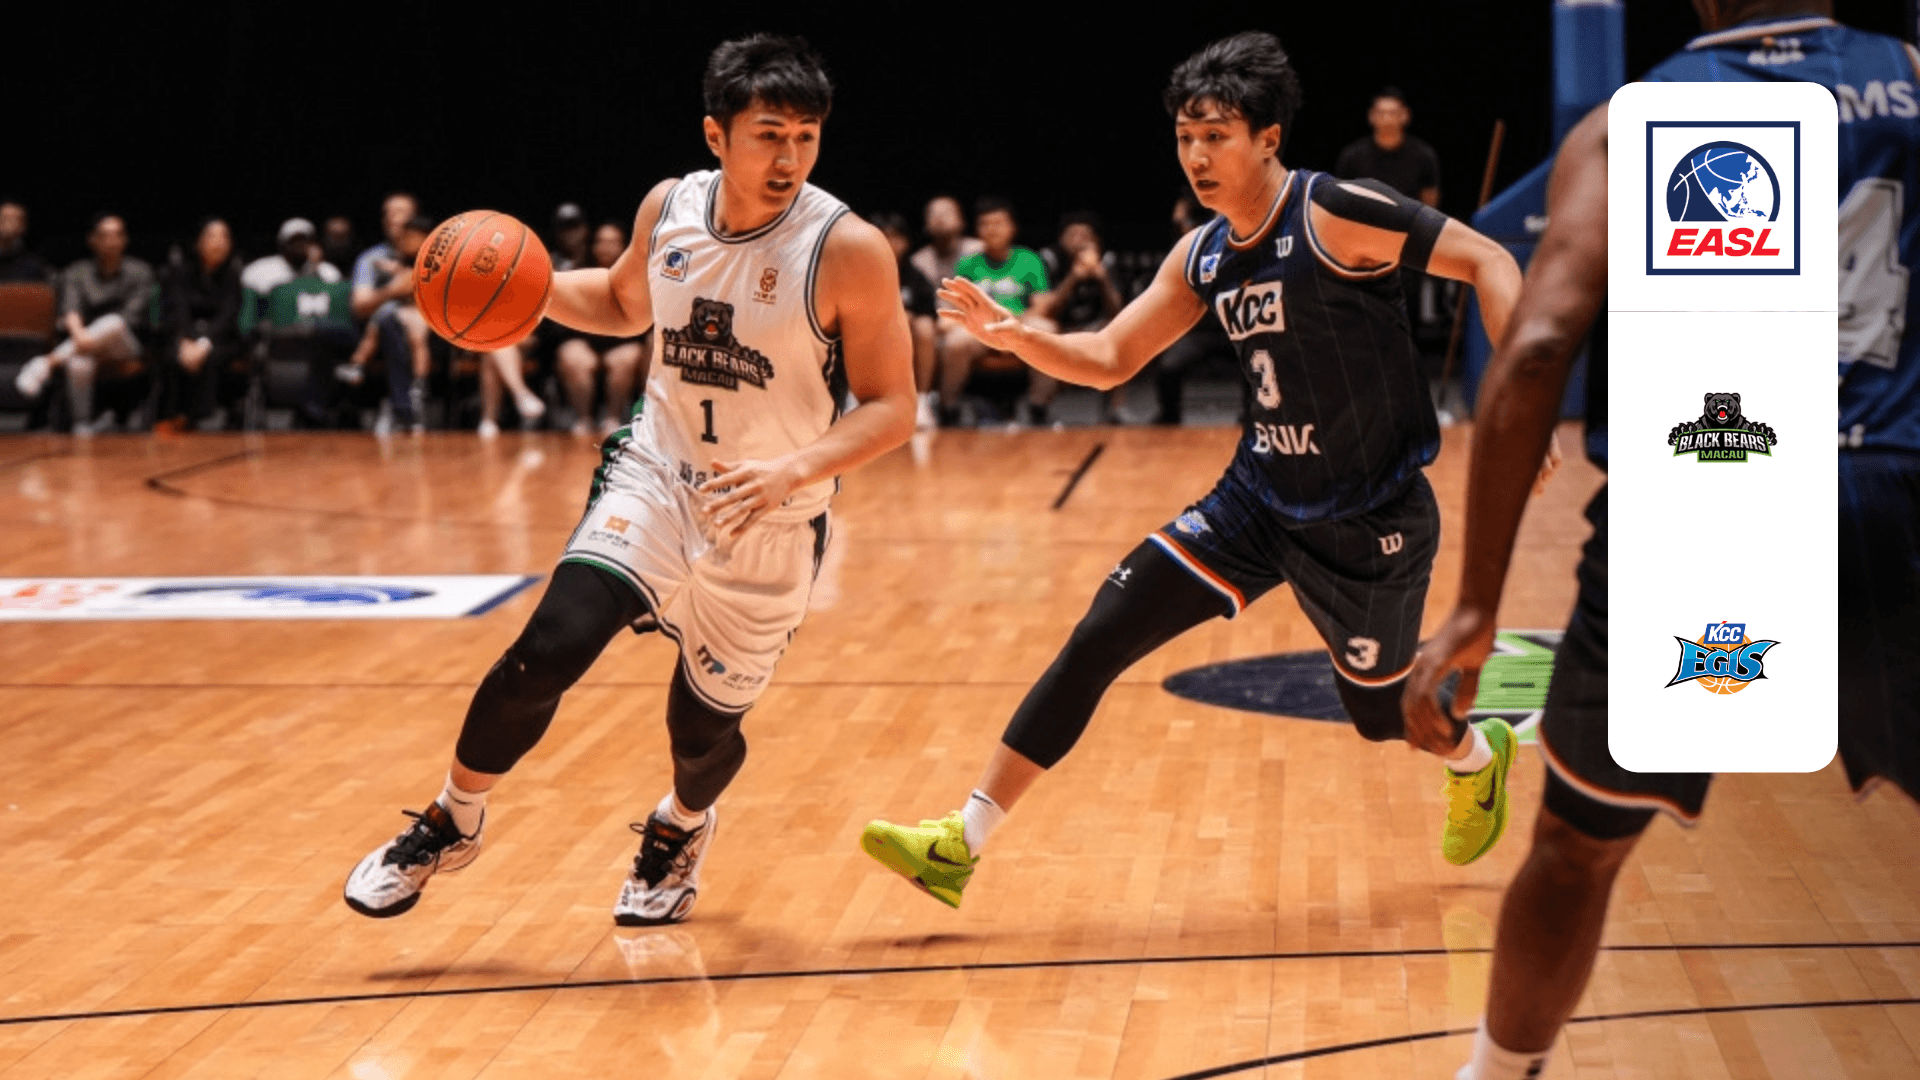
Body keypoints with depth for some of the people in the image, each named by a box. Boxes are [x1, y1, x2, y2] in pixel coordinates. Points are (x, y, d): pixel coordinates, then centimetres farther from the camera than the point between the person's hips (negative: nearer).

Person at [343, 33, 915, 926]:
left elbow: (891, 408, -15)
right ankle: (453, 823, 7)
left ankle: (681, 827, 48)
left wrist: (795, 468, -31)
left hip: (769, 528, -2)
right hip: (654, 478, 2)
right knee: (549, 649, -18)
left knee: (704, 725, 10)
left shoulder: (848, 250, -18)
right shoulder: (668, 208, -4)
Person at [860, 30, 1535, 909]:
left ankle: (1481, 756, 50)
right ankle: (962, 844, -1)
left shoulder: (1337, 214, -19)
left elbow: (1489, 262, -18)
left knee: (1380, 713, 11)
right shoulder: (1203, 256, 2)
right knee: (1097, 639, -5)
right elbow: (1110, 359, 7)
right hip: (1259, 500, 6)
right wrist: (1016, 337, -12)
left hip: (1371, 522, -6)